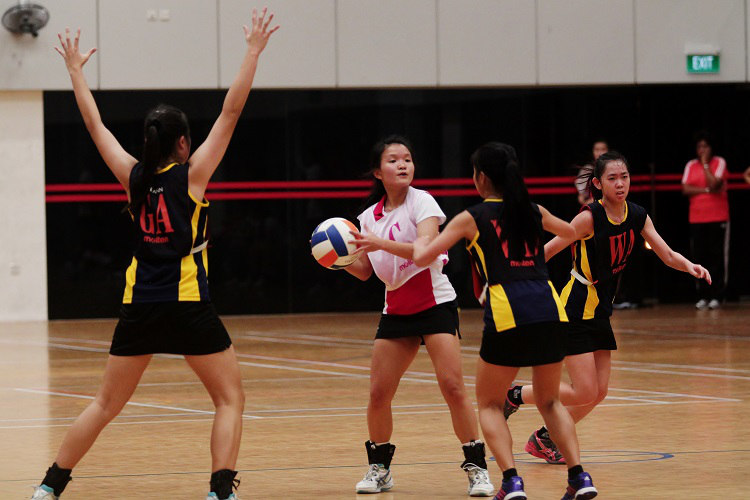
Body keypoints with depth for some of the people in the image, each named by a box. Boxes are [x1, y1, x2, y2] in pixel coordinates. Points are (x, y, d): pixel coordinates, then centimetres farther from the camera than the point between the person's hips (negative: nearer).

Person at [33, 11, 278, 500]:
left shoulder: (133, 177, 6)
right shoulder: (192, 174, -4)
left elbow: (95, 123, 16)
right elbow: (231, 112, -4)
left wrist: (76, 69, 27)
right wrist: (254, 52, 0)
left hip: (139, 305, 5)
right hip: (188, 303, -5)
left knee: (107, 403, 15)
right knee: (230, 397, 4)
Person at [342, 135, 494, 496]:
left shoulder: (421, 202, -10)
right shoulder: (370, 216, 5)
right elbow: (364, 271, 11)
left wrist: (381, 243, -36)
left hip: (435, 304, -5)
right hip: (396, 310, 5)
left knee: (452, 385, -15)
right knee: (378, 392, -1)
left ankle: (476, 467, -6)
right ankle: (379, 468, 17)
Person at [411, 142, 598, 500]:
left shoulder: (472, 218, 6)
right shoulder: (534, 212, 18)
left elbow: (423, 257, 7)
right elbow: (574, 232, 40)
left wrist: (419, 243, 30)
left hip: (508, 315, -4)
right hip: (549, 309, 4)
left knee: (489, 403, 14)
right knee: (549, 401, 21)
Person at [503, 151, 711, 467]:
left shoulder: (637, 216, -1)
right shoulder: (590, 218, -20)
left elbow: (668, 255, 1)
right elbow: (545, 252, -17)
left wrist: (689, 266, -21)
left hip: (600, 310, 7)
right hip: (576, 310, -7)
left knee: (598, 392, 8)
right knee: (585, 393, -10)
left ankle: (545, 440, 25)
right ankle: (515, 396, 9)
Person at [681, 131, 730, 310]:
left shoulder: (719, 163, 0)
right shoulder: (691, 165, 10)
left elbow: (715, 184, -16)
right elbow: (685, 189, -1)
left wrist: (705, 164, -9)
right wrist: (706, 190, -11)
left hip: (718, 218, -3)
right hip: (696, 219, 3)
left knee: (718, 257, -3)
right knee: (699, 257, 1)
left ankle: (716, 296, -2)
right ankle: (703, 296, 6)